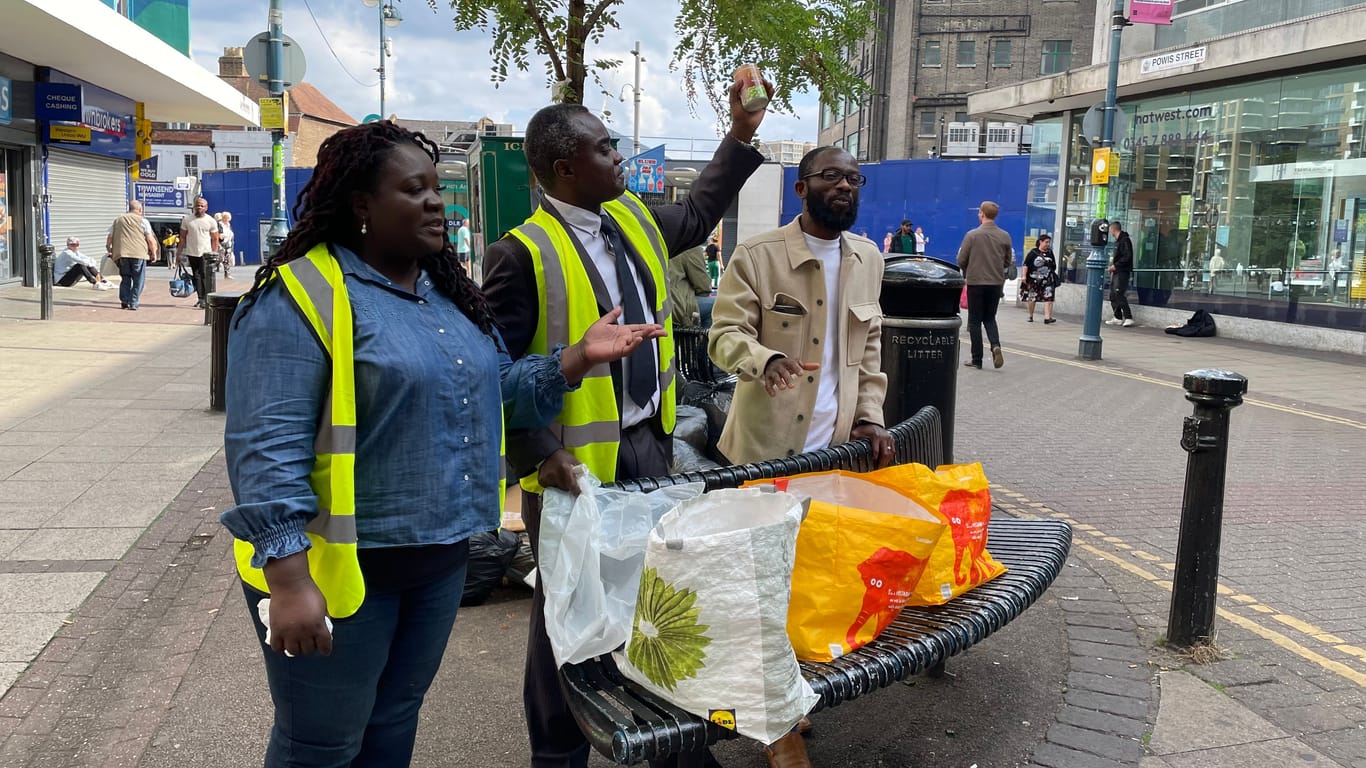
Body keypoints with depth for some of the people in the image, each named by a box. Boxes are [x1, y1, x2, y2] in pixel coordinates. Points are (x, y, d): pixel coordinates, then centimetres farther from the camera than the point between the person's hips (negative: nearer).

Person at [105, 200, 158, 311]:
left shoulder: (117, 221, 16)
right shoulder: (142, 221, 3)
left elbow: (109, 238, 15)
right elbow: (150, 240, -3)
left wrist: (109, 251, 27)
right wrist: (153, 253, 7)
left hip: (121, 254, 4)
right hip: (138, 253, -4)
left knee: (125, 278, 16)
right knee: (138, 280, 4)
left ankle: (124, 300, 7)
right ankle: (133, 303, -2)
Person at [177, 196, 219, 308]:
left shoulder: (211, 221, 1)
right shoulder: (187, 219, 5)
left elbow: (215, 239, 4)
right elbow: (183, 237, 8)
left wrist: (214, 254, -3)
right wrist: (179, 252, 3)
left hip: (205, 253, -3)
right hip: (191, 253, 3)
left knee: (204, 276, -11)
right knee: (196, 276, 6)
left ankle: (204, 299, -11)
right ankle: (200, 298, 11)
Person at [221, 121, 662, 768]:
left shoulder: (447, 293, 10)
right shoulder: (300, 296, -16)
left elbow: (500, 392, 13)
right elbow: (267, 448, -22)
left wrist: (580, 356, -1)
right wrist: (288, 580, -27)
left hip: (440, 558, 7)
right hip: (340, 567, -7)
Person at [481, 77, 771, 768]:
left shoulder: (634, 219, 8)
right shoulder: (523, 254, -17)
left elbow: (696, 215, 28)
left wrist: (741, 136, 24)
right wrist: (539, 456, -24)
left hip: (648, 443, 7)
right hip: (576, 462, -7)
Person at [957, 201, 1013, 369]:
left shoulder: (972, 235, -10)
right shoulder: (1004, 236, 1)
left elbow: (961, 261, -8)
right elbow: (1008, 262, 8)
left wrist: (966, 274, 12)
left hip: (975, 282, -3)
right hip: (996, 283, 3)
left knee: (975, 321, 6)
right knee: (990, 318, 18)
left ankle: (977, 359, 6)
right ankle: (995, 345, -8)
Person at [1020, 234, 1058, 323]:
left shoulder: (1050, 253, 10)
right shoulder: (1033, 252, -3)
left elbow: (1054, 266, 21)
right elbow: (1026, 264, -7)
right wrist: (1024, 276, -14)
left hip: (1047, 280, 2)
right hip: (1034, 279, -2)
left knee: (1048, 298, -13)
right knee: (1031, 298, 8)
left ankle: (1047, 318, -20)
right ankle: (1030, 316, 27)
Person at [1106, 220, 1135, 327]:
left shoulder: (1125, 240, -11)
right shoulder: (1118, 241, 18)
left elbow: (1127, 257, -19)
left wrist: (1116, 265, -18)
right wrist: (1113, 264, 11)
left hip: (1122, 272, -10)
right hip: (1116, 272, 10)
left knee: (1119, 294, -16)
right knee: (1113, 295, 10)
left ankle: (1128, 318, -16)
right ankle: (1118, 318, 15)